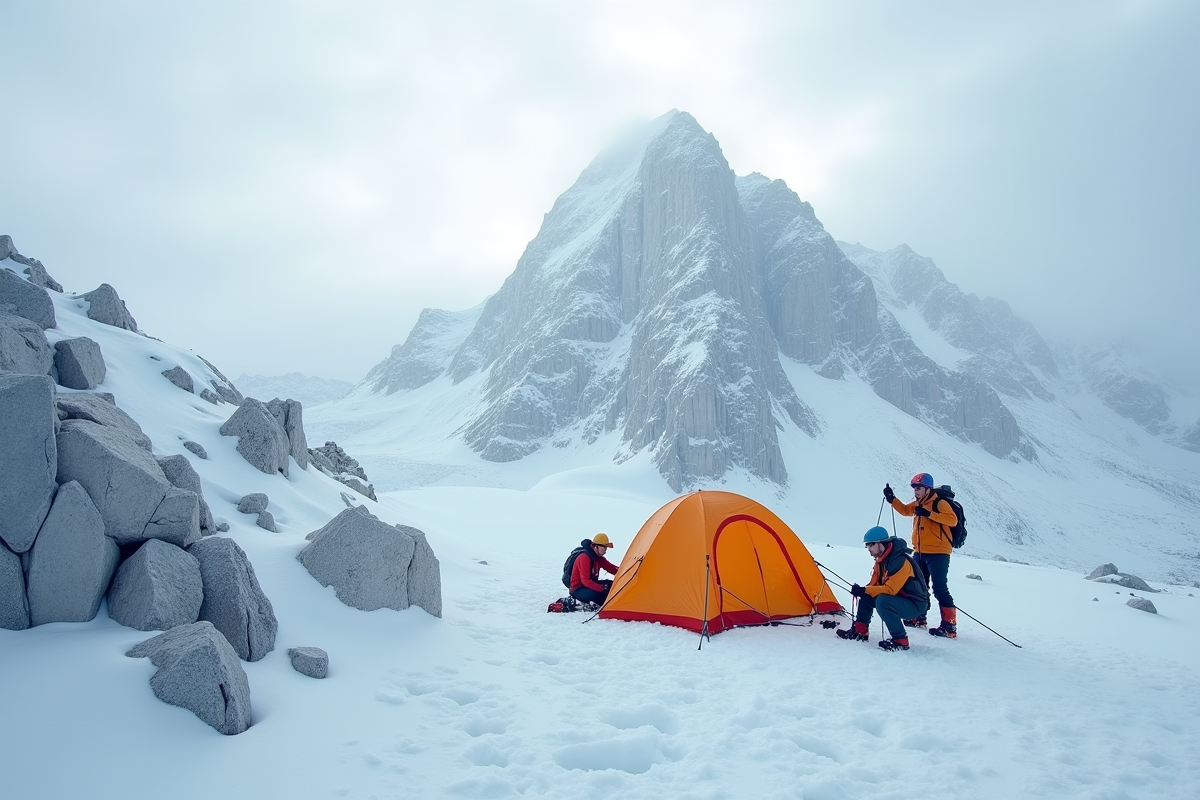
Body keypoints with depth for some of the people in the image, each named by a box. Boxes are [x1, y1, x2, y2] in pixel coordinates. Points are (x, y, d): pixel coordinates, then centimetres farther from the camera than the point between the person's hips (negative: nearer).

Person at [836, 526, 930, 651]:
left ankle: (900, 640, -20)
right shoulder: (881, 560, 3)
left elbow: (890, 589, -30)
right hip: (898, 599, 9)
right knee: (866, 597, 5)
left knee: (882, 601, -32)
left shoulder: (900, 561, -26)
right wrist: (862, 591, -14)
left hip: (915, 604, -9)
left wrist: (864, 590, -26)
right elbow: (874, 584, 7)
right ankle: (859, 631, 11)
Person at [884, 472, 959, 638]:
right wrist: (892, 499, 12)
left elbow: (953, 520, -26)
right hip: (920, 552, 9)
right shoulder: (917, 504, 12)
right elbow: (905, 510, 28)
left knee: (939, 589, -12)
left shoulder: (940, 503, -12)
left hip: (938, 553, -9)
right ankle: (919, 618, 30)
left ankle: (949, 626, -10)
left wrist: (929, 513, -32)